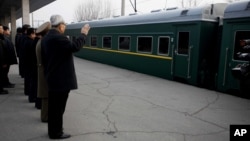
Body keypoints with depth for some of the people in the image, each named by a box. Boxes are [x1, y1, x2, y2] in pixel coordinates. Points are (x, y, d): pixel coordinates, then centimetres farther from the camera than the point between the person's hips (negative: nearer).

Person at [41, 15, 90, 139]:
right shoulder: (58, 37, -19)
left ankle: (52, 130, 30)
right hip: (61, 79, -10)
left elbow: (44, 59, 17)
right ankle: (56, 133, 14)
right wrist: (83, 34, -15)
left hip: (52, 78, 10)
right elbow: (75, 46, -29)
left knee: (53, 106, 17)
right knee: (58, 107, 2)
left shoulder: (46, 38, 12)